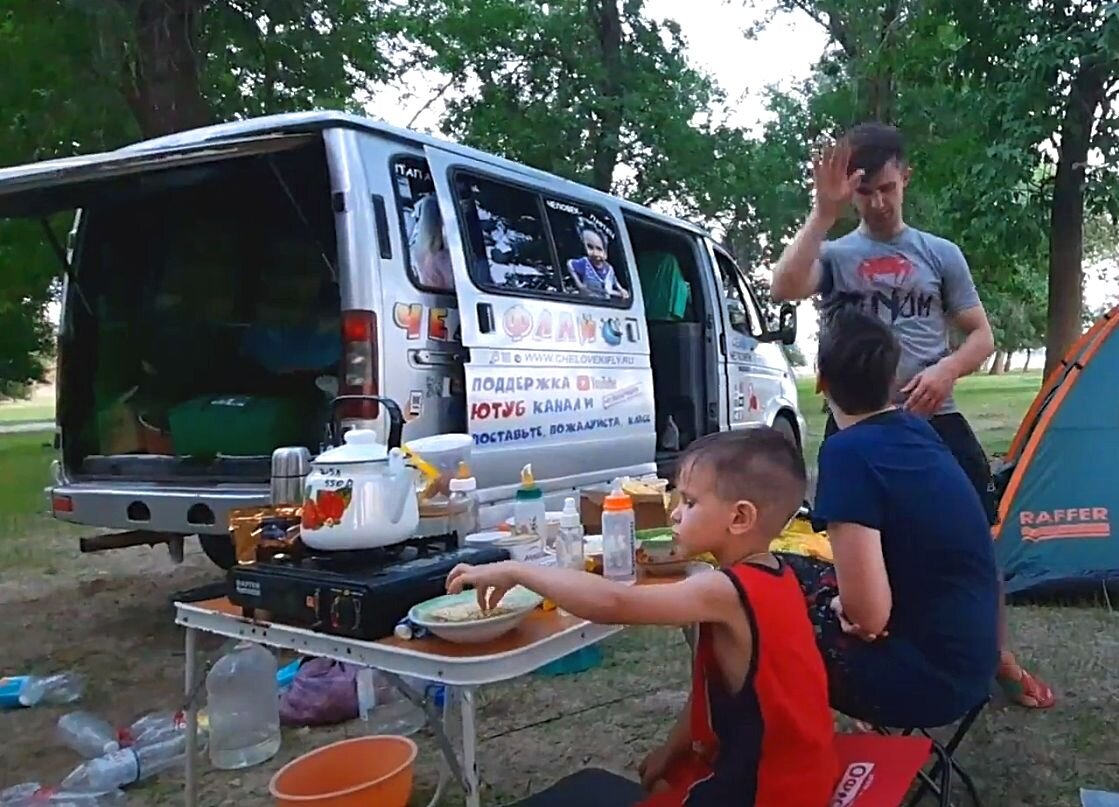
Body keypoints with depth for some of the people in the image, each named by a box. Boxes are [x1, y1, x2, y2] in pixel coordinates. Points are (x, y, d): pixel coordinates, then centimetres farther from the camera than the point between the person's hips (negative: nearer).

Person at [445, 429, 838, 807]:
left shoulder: (726, 592, -28)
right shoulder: (771, 577, 0)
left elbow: (611, 603, -36)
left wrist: (514, 571, -27)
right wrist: (671, 749, 7)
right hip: (789, 768, 9)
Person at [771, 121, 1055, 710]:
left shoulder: (940, 254, 9)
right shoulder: (835, 255, 3)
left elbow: (981, 336, 10)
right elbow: (785, 288, -20)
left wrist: (948, 369, -11)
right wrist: (824, 211, -23)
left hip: (934, 420, 1)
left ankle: (1000, 658, 27)